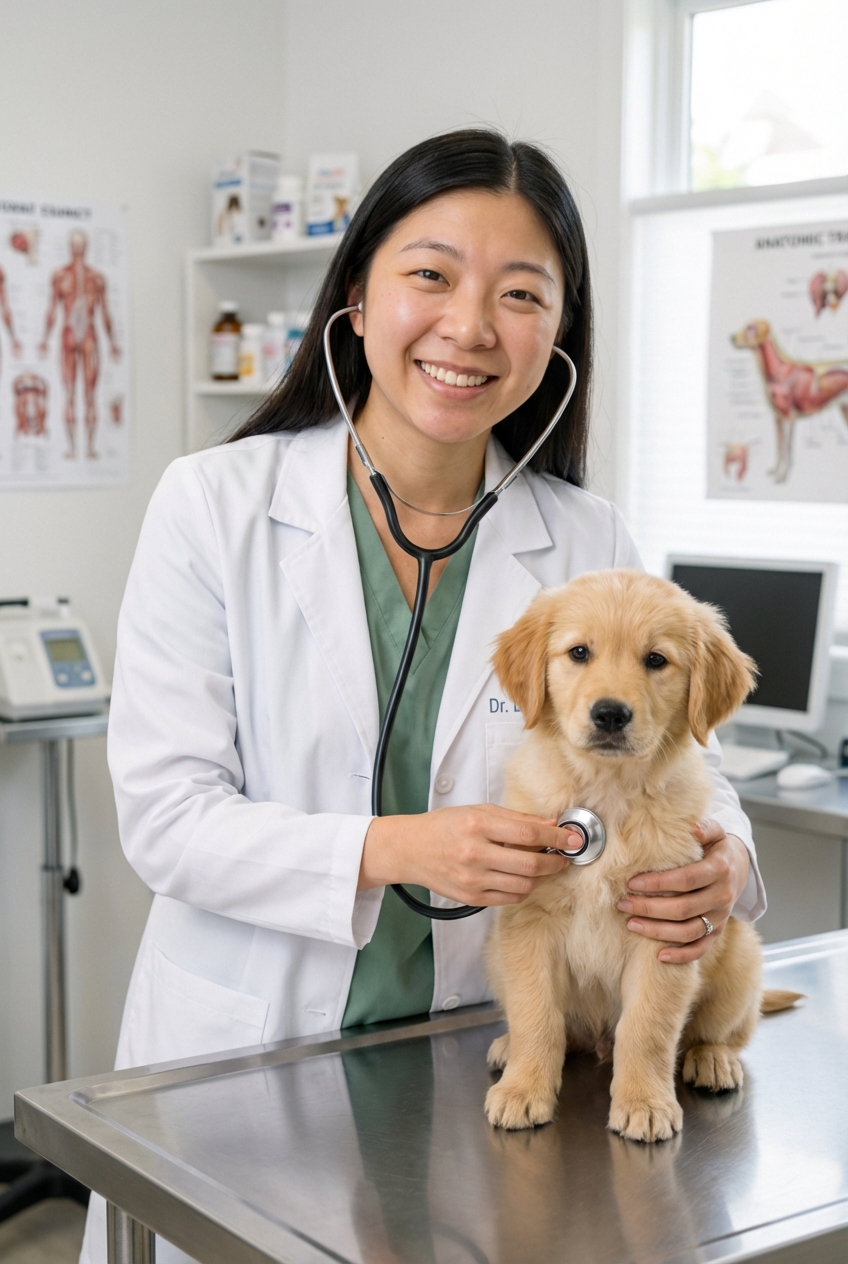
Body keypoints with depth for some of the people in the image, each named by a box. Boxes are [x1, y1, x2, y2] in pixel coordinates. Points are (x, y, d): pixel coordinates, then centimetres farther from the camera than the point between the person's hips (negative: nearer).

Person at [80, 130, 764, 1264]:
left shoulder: (590, 549, -1)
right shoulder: (214, 508, -9)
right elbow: (164, 815, -13)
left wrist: (717, 863, -24)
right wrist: (394, 849, -28)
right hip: (245, 1055, -2)